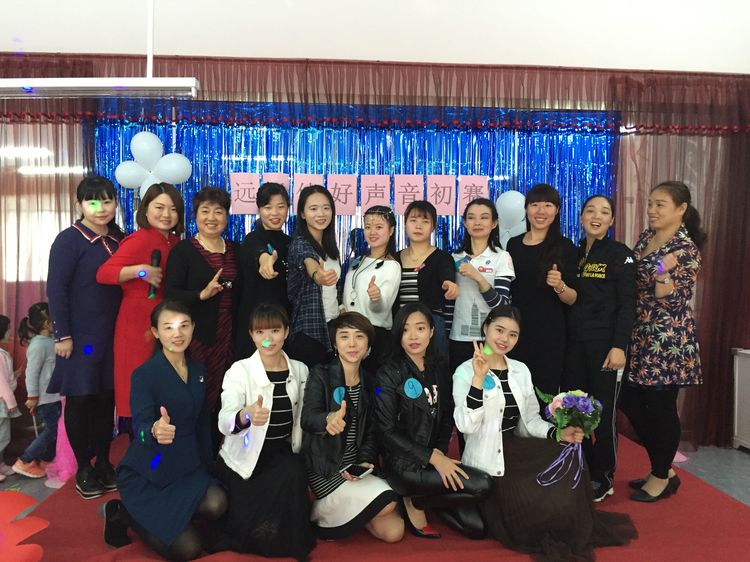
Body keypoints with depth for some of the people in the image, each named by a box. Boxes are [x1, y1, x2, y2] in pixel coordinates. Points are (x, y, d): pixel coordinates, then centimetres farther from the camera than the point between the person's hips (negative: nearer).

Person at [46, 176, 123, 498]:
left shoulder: (119, 239, 9)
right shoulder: (69, 240, -8)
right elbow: (56, 289, -12)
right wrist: (63, 335, -15)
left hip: (114, 334, 5)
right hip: (81, 335, -5)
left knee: (107, 397, 11)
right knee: (80, 399, 5)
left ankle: (104, 462, 25)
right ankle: (83, 468, 18)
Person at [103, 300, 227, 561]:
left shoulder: (198, 370, 3)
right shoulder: (144, 374, -15)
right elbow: (140, 427, -28)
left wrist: (208, 468, 14)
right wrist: (154, 431, -51)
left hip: (187, 468, 6)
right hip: (146, 474, -5)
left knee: (216, 503, -24)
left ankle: (154, 515, 7)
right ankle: (124, 515, 13)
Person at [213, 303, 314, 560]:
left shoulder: (300, 370, 0)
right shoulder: (239, 370, -14)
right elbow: (224, 422, -29)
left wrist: (298, 450, -1)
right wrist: (246, 415, -51)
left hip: (283, 456, 3)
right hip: (245, 460, -3)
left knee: (294, 473, -30)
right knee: (256, 530, -17)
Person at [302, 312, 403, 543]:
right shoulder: (320, 375, -8)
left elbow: (371, 431, 11)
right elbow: (307, 419, -24)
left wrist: (365, 461, -9)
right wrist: (329, 419, -48)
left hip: (354, 466, 6)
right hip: (324, 467, -5)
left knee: (393, 531, -6)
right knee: (386, 504, -20)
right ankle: (316, 514, 2)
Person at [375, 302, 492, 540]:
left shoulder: (439, 367, 6)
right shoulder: (388, 374, -11)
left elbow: (446, 417, 11)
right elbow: (387, 431, -14)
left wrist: (440, 452, -7)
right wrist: (431, 457, -18)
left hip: (435, 457, 6)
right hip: (403, 463, -6)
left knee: (476, 528, -2)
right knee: (481, 485, -20)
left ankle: (418, 499, 15)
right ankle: (414, 503, 0)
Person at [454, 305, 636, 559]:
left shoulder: (521, 370, 10)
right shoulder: (465, 372, -9)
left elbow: (530, 420, 11)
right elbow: (466, 426, -23)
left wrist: (558, 433, -8)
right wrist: (479, 378, -33)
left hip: (518, 452, 6)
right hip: (487, 465, -6)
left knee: (568, 460, -18)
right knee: (543, 505, -23)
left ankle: (573, 532, 5)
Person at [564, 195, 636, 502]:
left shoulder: (620, 254, -4)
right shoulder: (573, 254, 11)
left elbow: (627, 304, -10)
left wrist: (618, 346, -17)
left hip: (604, 343, -5)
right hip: (573, 341, 5)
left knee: (604, 412, 2)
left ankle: (603, 478, 18)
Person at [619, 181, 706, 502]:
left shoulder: (686, 249, -13)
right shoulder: (646, 237, 9)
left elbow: (672, 302, -17)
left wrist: (663, 273, -32)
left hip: (667, 340, -8)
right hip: (640, 337, 8)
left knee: (661, 407, 2)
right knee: (630, 401, 11)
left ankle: (661, 478, 21)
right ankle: (664, 470, 27)